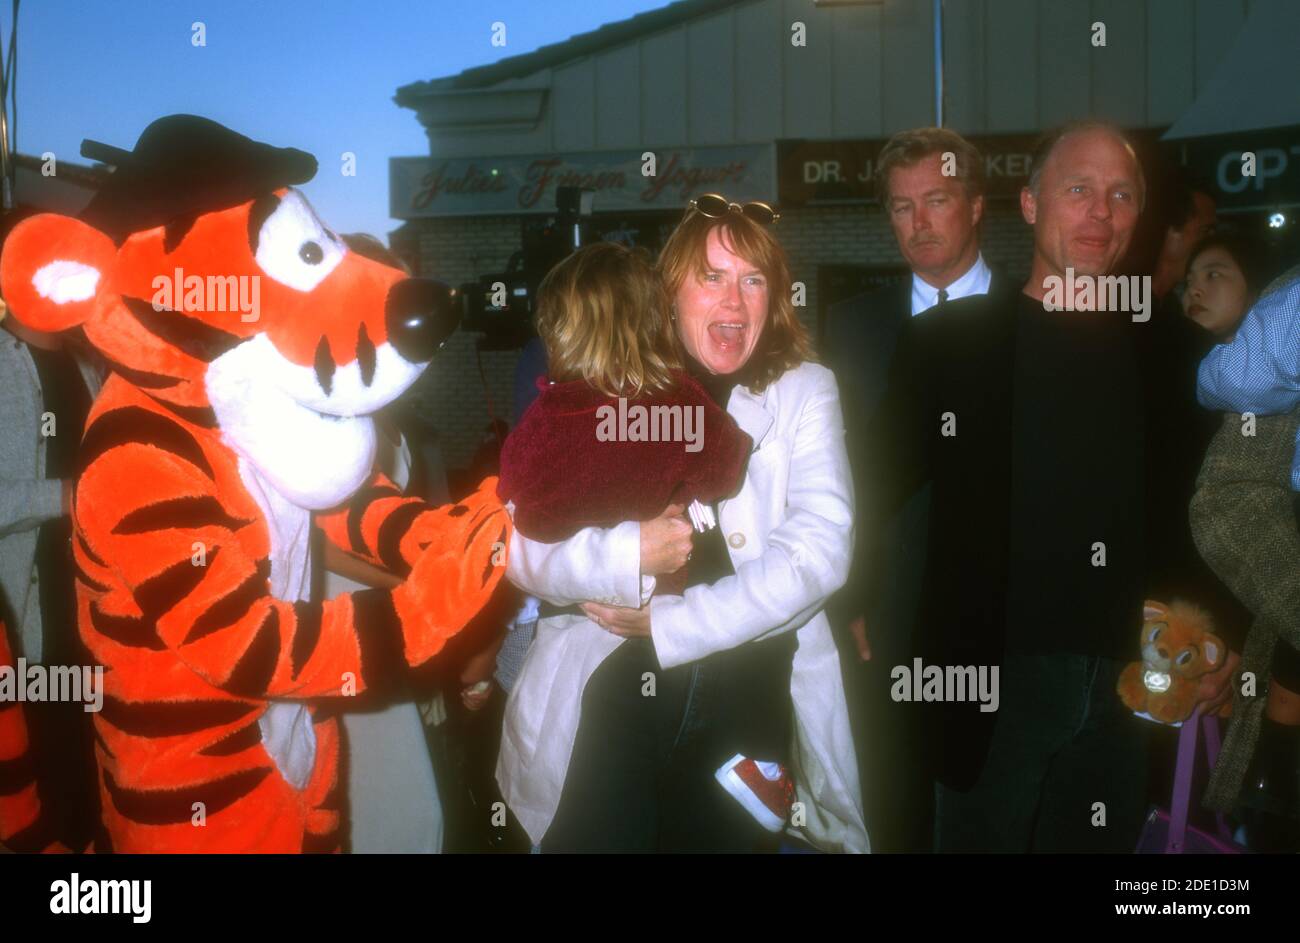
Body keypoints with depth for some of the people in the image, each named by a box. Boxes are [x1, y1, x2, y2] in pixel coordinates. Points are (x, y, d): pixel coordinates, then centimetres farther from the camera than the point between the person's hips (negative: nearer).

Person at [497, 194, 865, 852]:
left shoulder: (802, 391, 3)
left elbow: (820, 549, -11)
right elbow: (520, 546, -3)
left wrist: (668, 624, -13)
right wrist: (626, 554, -21)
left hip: (748, 708, 0)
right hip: (613, 700, 0)